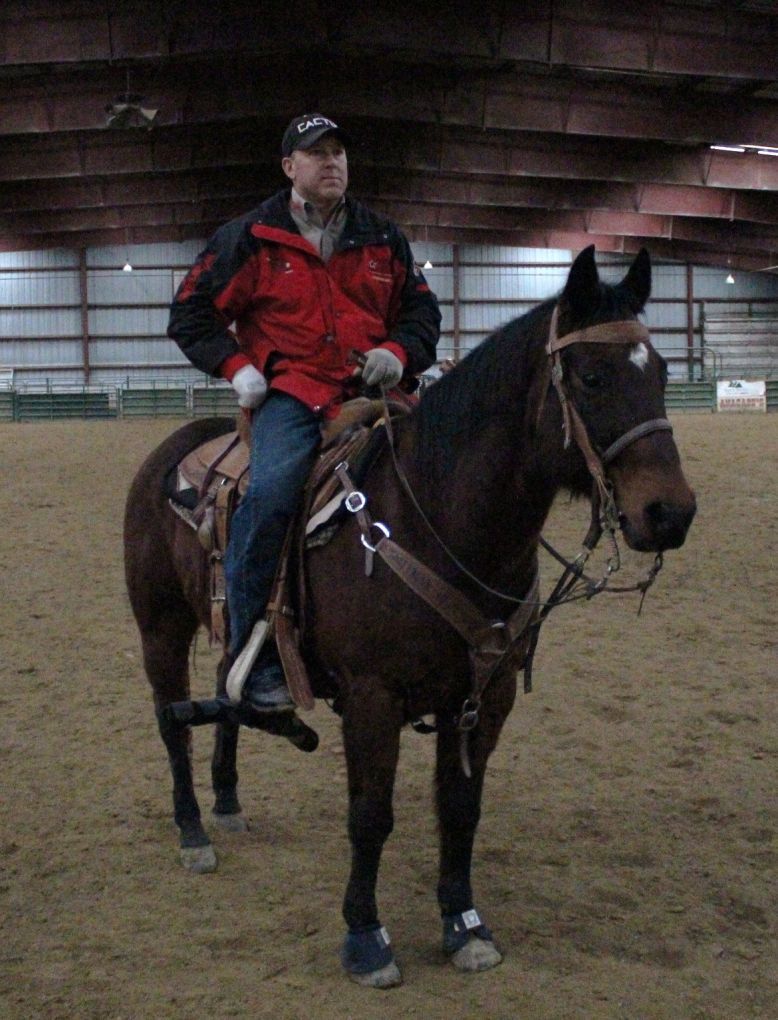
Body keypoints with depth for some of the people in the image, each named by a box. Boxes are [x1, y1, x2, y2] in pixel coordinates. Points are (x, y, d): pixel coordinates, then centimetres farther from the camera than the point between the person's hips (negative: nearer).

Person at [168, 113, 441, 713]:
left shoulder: (383, 239, 18)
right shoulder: (251, 238, 9)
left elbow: (422, 310, 22)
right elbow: (191, 311, 12)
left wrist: (398, 352, -1)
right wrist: (236, 367, -3)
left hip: (370, 390, 4)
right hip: (290, 394, -4)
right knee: (270, 494, -31)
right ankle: (255, 661, -22)